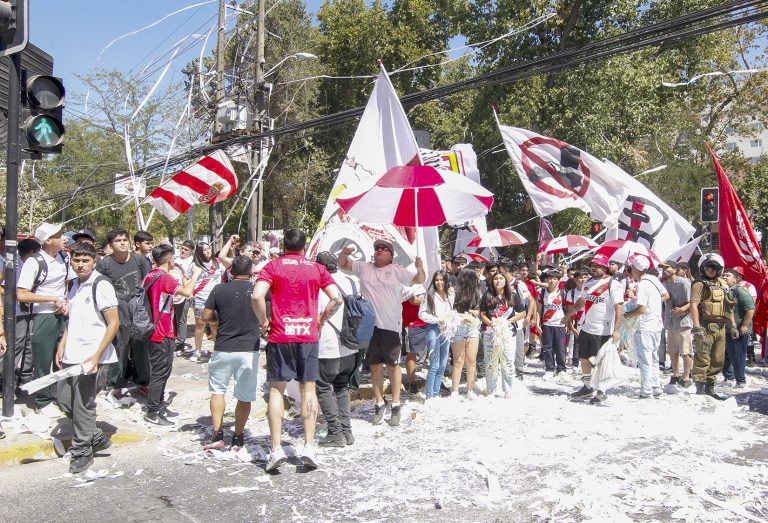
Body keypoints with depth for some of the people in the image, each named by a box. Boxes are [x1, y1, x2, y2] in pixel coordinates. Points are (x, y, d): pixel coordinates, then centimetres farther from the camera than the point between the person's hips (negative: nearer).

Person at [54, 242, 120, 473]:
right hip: (70, 355, 8)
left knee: (83, 405, 1)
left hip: (89, 357, -8)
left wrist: (96, 356, -18)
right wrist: (62, 346, 11)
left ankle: (82, 450, 18)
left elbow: (114, 323, -14)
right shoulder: (75, 284, 11)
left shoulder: (101, 285, -13)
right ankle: (96, 437, 30)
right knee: (64, 399, 14)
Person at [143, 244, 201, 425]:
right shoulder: (164, 277, -19)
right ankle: (152, 412, 2)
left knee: (161, 370, 19)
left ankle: (159, 406, 29)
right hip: (163, 334, -10)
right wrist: (195, 274, -13)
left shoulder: (150, 276, 10)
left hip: (155, 331, 10)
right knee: (161, 372, -3)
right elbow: (187, 292, -28)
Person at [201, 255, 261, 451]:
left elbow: (206, 316, 1)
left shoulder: (219, 290, -4)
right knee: (245, 396, 9)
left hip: (223, 348, 0)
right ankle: (237, 438, 16)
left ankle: (217, 434, 7)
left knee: (217, 390, 15)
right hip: (250, 349, 0)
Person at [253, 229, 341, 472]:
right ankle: (309, 447, 7)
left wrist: (264, 321, 0)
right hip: (308, 336, 1)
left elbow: (257, 296, -14)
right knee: (308, 389, 10)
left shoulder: (273, 266, 0)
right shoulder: (317, 268, 5)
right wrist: (321, 320, 9)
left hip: (280, 336, -1)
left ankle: (276, 448, 3)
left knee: (276, 389, 7)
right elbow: (336, 299, -3)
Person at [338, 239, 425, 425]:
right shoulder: (364, 268, 9)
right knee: (375, 366, 9)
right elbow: (343, 265, 14)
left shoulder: (397, 271, 1)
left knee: (393, 365, 5)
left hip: (391, 325, -2)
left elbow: (419, 280, -5)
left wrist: (420, 268, -27)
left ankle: (396, 405, 15)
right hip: (369, 325, 3)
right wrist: (344, 252, -8)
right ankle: (379, 403, 21)